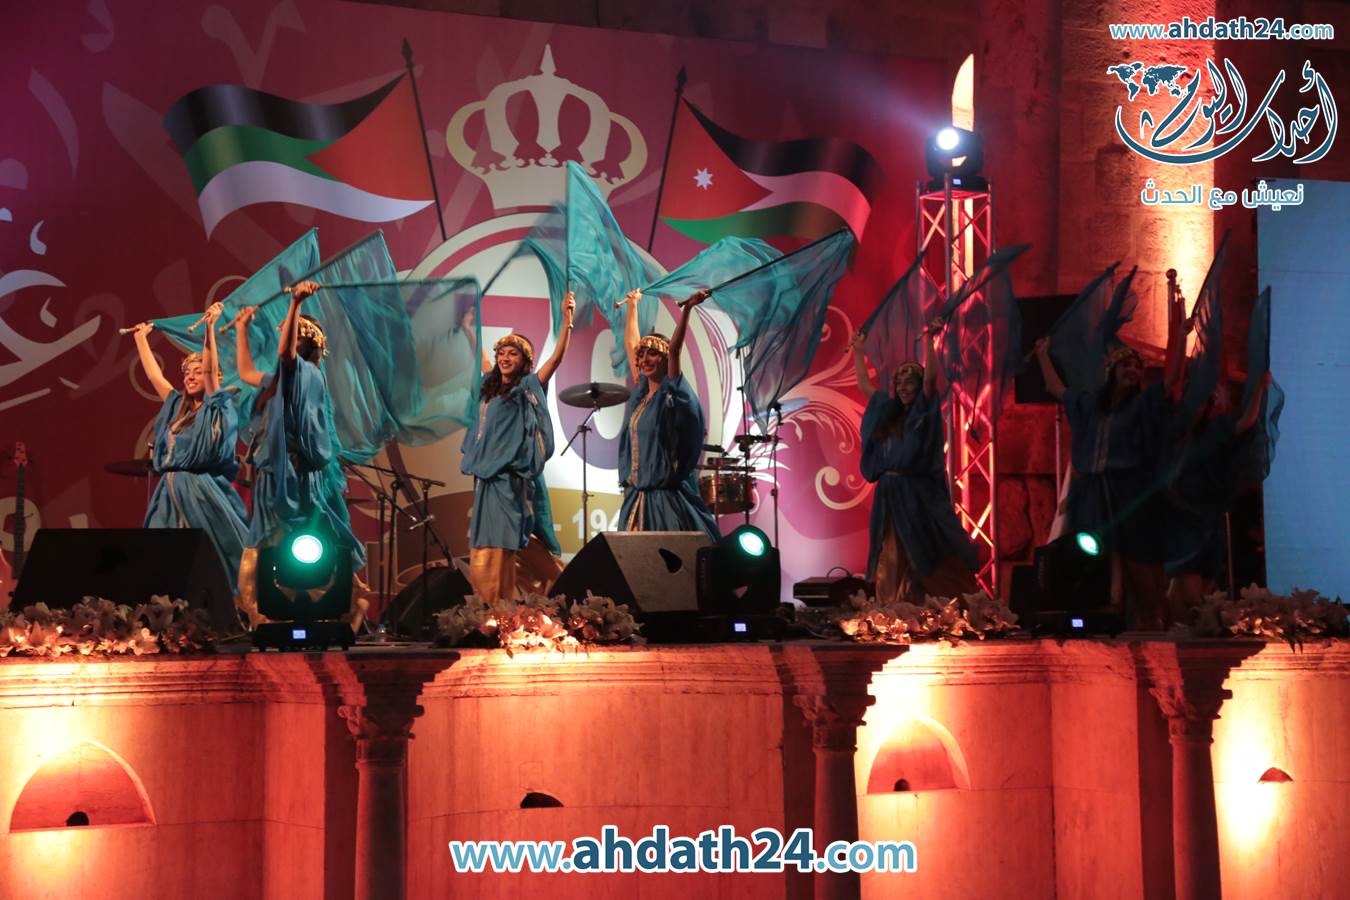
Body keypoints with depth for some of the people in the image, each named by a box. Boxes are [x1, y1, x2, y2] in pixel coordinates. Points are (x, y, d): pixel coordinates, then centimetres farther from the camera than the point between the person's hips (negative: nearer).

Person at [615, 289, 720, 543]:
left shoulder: (672, 394, -3)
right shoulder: (640, 392, 13)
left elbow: (674, 348, -16)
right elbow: (630, 344, 22)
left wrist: (687, 308, -25)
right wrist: (632, 305, 30)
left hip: (666, 496, -6)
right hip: (636, 494, 6)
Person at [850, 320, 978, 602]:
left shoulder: (924, 412, -1)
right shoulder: (887, 411, 14)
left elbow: (930, 378, -16)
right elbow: (863, 384, 25)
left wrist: (928, 340, -21)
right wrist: (858, 350, 31)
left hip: (919, 495, -6)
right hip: (888, 496, 6)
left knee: (926, 558, -6)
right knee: (892, 562, 5)